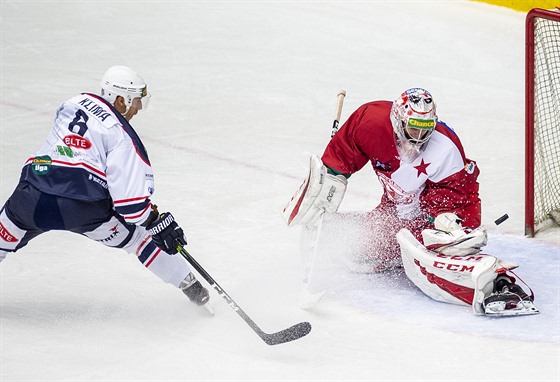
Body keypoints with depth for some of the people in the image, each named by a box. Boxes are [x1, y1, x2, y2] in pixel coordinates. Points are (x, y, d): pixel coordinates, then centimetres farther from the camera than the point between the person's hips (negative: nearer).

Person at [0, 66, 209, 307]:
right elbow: (129, 196, -11)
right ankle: (191, 287, 21)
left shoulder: (73, 104, 14)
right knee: (138, 235, 14)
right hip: (83, 209, -4)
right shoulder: (122, 136, -3)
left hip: (32, 197, 4)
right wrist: (157, 222, 0)